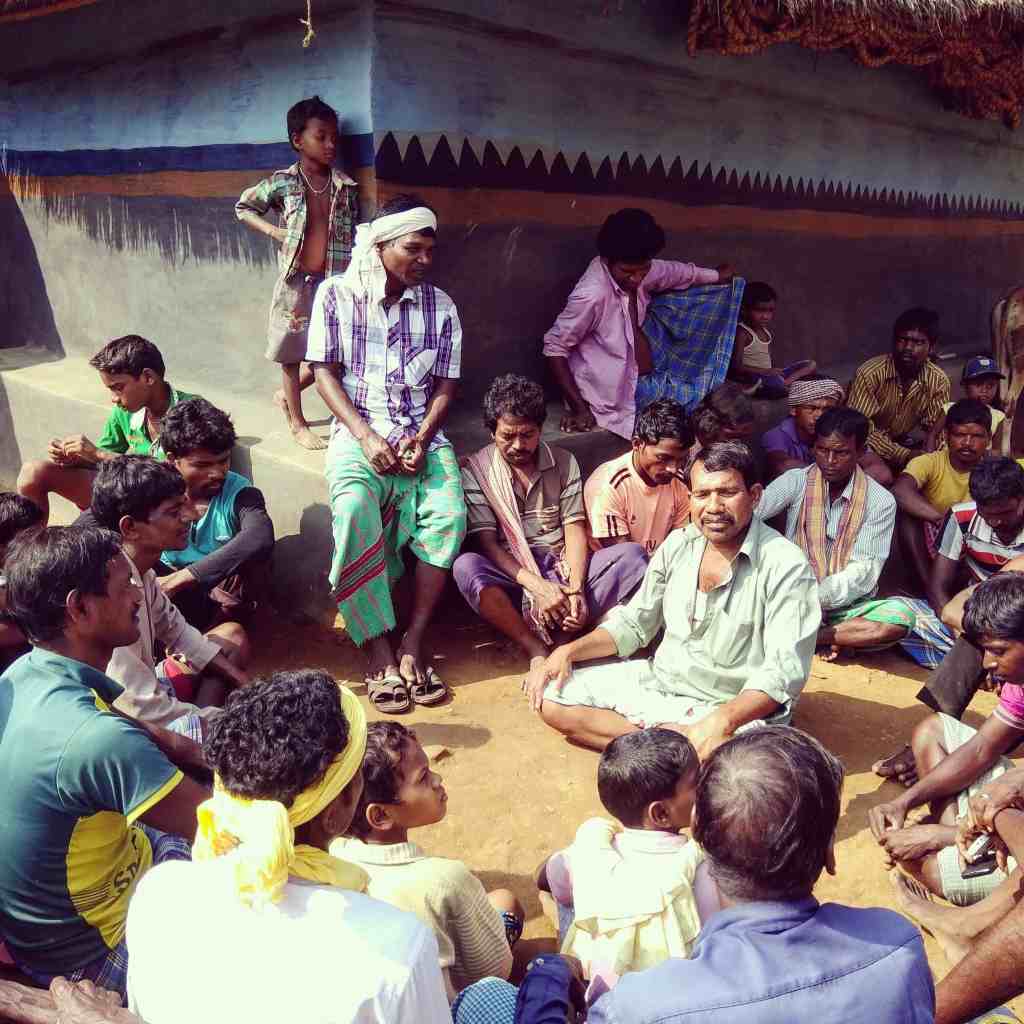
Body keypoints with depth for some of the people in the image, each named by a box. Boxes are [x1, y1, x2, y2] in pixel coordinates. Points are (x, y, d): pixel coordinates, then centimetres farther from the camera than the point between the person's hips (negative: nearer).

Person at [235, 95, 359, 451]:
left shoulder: (345, 187, 1)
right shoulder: (282, 183, -5)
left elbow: (354, 236, 6)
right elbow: (243, 207, 9)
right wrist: (273, 231, -6)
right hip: (296, 282, -2)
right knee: (293, 354, 8)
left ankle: (285, 394, 33)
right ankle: (298, 423, 23)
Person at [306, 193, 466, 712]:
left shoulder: (441, 305, 7)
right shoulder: (336, 295, 1)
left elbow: (445, 384, 6)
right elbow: (325, 374, -1)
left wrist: (422, 438, -12)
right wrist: (366, 437, -14)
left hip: (422, 434, 2)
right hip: (358, 431, -2)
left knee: (447, 514, -27)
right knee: (355, 511, -32)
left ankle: (412, 644, -15)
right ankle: (379, 652, -20)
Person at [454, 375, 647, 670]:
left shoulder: (563, 462, 5)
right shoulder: (475, 471, -3)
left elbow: (575, 530, -1)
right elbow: (487, 543, -10)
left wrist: (576, 590, -18)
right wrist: (537, 586, -23)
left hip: (562, 569, 3)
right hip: (512, 575, -3)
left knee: (632, 554, -20)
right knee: (465, 567, -35)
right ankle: (537, 650, -27)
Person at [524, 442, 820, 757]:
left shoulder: (786, 566, -17)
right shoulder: (679, 544, 3)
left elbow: (784, 670, -23)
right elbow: (633, 623, 11)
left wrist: (723, 720, -38)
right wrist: (568, 651, -3)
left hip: (737, 708, -6)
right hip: (657, 680, 7)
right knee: (548, 694, -3)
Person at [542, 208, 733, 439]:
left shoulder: (639, 271, -3)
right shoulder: (592, 295, -26)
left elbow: (674, 271, 18)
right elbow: (554, 348, -18)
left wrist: (716, 276, 37)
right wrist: (579, 409, -20)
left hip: (633, 393, 8)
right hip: (606, 408, -8)